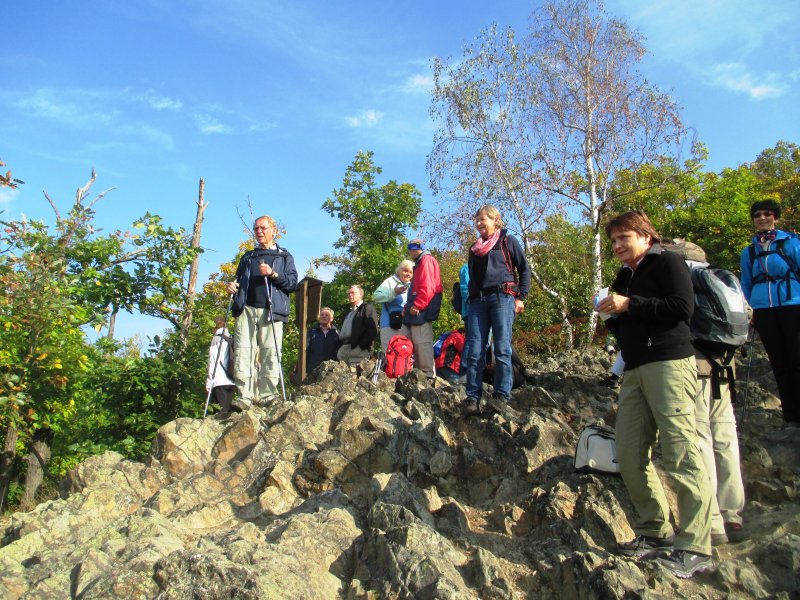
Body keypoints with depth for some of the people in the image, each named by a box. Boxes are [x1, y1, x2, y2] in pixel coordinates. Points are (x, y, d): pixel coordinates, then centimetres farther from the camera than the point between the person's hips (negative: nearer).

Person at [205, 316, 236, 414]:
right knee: (229, 407, 6)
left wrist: (208, 381, -4)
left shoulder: (216, 339, 2)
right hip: (232, 380, 6)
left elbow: (212, 361, -4)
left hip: (220, 381, -6)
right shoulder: (231, 339, 19)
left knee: (225, 409, -11)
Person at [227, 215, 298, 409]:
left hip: (271, 311, -3)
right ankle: (245, 396, -11)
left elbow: (293, 282, 5)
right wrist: (233, 287, 8)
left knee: (270, 354, -10)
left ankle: (268, 395, -9)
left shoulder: (284, 256, 17)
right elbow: (239, 281, 31)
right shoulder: (247, 257, 28)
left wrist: (273, 274, -11)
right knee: (243, 352, -10)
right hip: (246, 309, 3)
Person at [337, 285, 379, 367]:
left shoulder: (367, 308, 5)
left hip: (359, 351, -7)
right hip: (344, 348, 7)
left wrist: (361, 346, -15)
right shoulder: (349, 312, 31)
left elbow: (372, 331, -8)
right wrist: (341, 346, 10)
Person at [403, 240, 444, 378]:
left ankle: (428, 375, -12)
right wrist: (408, 307, 17)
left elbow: (427, 287, -18)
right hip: (417, 313, 11)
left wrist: (416, 305, -20)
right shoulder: (421, 263, 27)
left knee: (422, 343, -12)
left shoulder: (427, 261, -5)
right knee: (416, 343, 11)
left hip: (421, 312, -11)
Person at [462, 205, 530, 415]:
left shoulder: (507, 240, 9)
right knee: (474, 352, -4)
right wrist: (470, 301, 19)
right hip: (478, 301, 5)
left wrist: (521, 297, -3)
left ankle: (502, 396, -3)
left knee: (502, 349, -7)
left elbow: (524, 269, 6)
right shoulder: (475, 248, 23)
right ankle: (473, 398, -1)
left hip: (502, 297, -4)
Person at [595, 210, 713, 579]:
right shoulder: (624, 278, 25)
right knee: (629, 456, 1)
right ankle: (655, 531, 14)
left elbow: (682, 308, -11)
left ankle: (695, 549, -7)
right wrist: (612, 317, 7)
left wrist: (629, 305, -11)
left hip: (669, 363, -8)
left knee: (681, 454, -10)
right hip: (635, 369, 8)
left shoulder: (667, 263, 3)